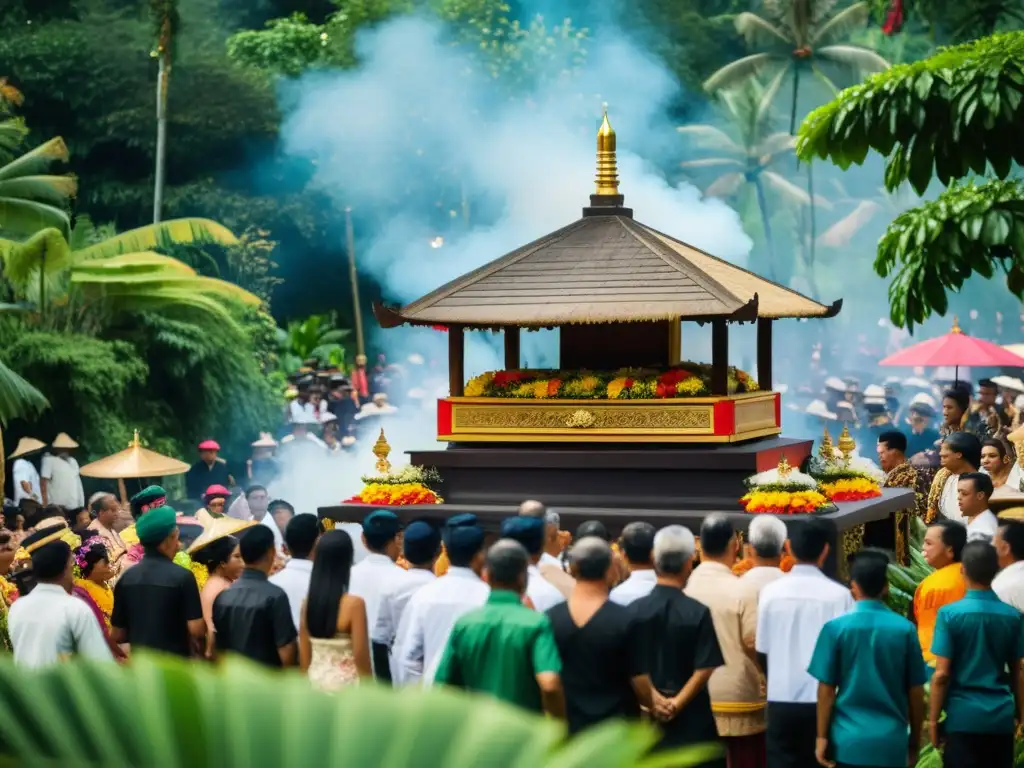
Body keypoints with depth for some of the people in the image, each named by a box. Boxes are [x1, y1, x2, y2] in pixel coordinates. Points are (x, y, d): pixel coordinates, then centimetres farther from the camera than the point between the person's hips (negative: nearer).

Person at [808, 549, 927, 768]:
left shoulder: (836, 628, -6)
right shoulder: (905, 629, -1)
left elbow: (826, 689, -4)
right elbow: (916, 691, 4)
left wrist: (822, 736, 5)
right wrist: (915, 740, 14)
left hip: (848, 740, -1)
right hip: (891, 741, 1)